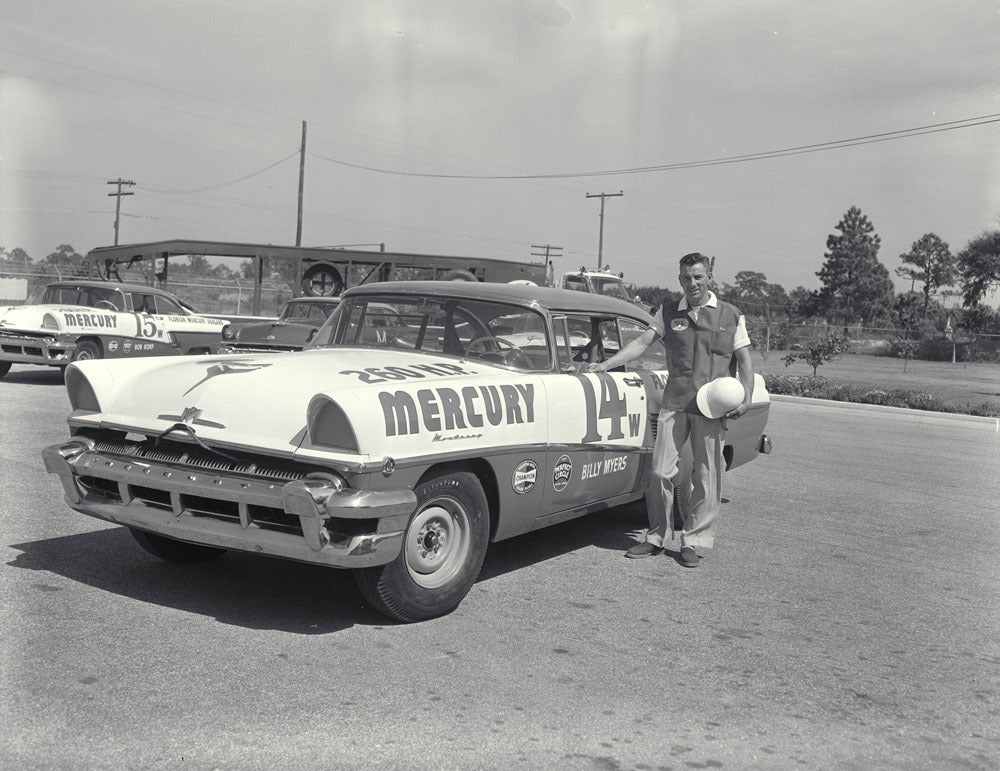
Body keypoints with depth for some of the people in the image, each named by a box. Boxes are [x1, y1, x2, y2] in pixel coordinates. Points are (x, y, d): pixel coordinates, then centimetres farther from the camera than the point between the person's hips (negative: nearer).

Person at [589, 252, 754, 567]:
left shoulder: (731, 316, 6)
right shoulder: (667, 313, 10)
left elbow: (745, 362, 7)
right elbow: (641, 342, 2)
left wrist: (746, 399, -6)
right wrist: (606, 364, -11)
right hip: (674, 403, 1)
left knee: (707, 477, 2)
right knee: (661, 472, 0)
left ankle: (694, 542, 13)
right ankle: (656, 538, 14)